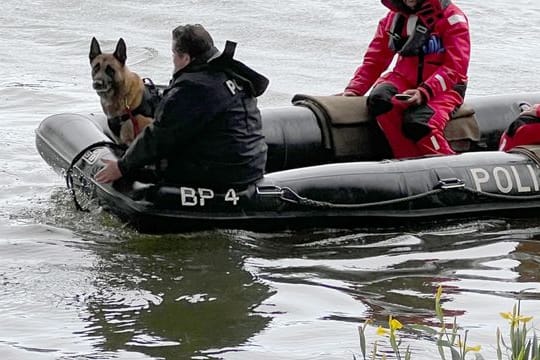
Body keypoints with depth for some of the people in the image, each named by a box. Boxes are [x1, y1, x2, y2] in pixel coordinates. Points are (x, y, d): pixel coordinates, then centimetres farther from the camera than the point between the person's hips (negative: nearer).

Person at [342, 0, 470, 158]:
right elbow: (375, 60, 10)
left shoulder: (451, 17, -7)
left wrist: (425, 92, -27)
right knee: (378, 100, -29)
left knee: (417, 123, -34)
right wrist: (353, 90, -4)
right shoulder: (394, 17, 9)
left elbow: (455, 68, -13)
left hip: (443, 87, -5)